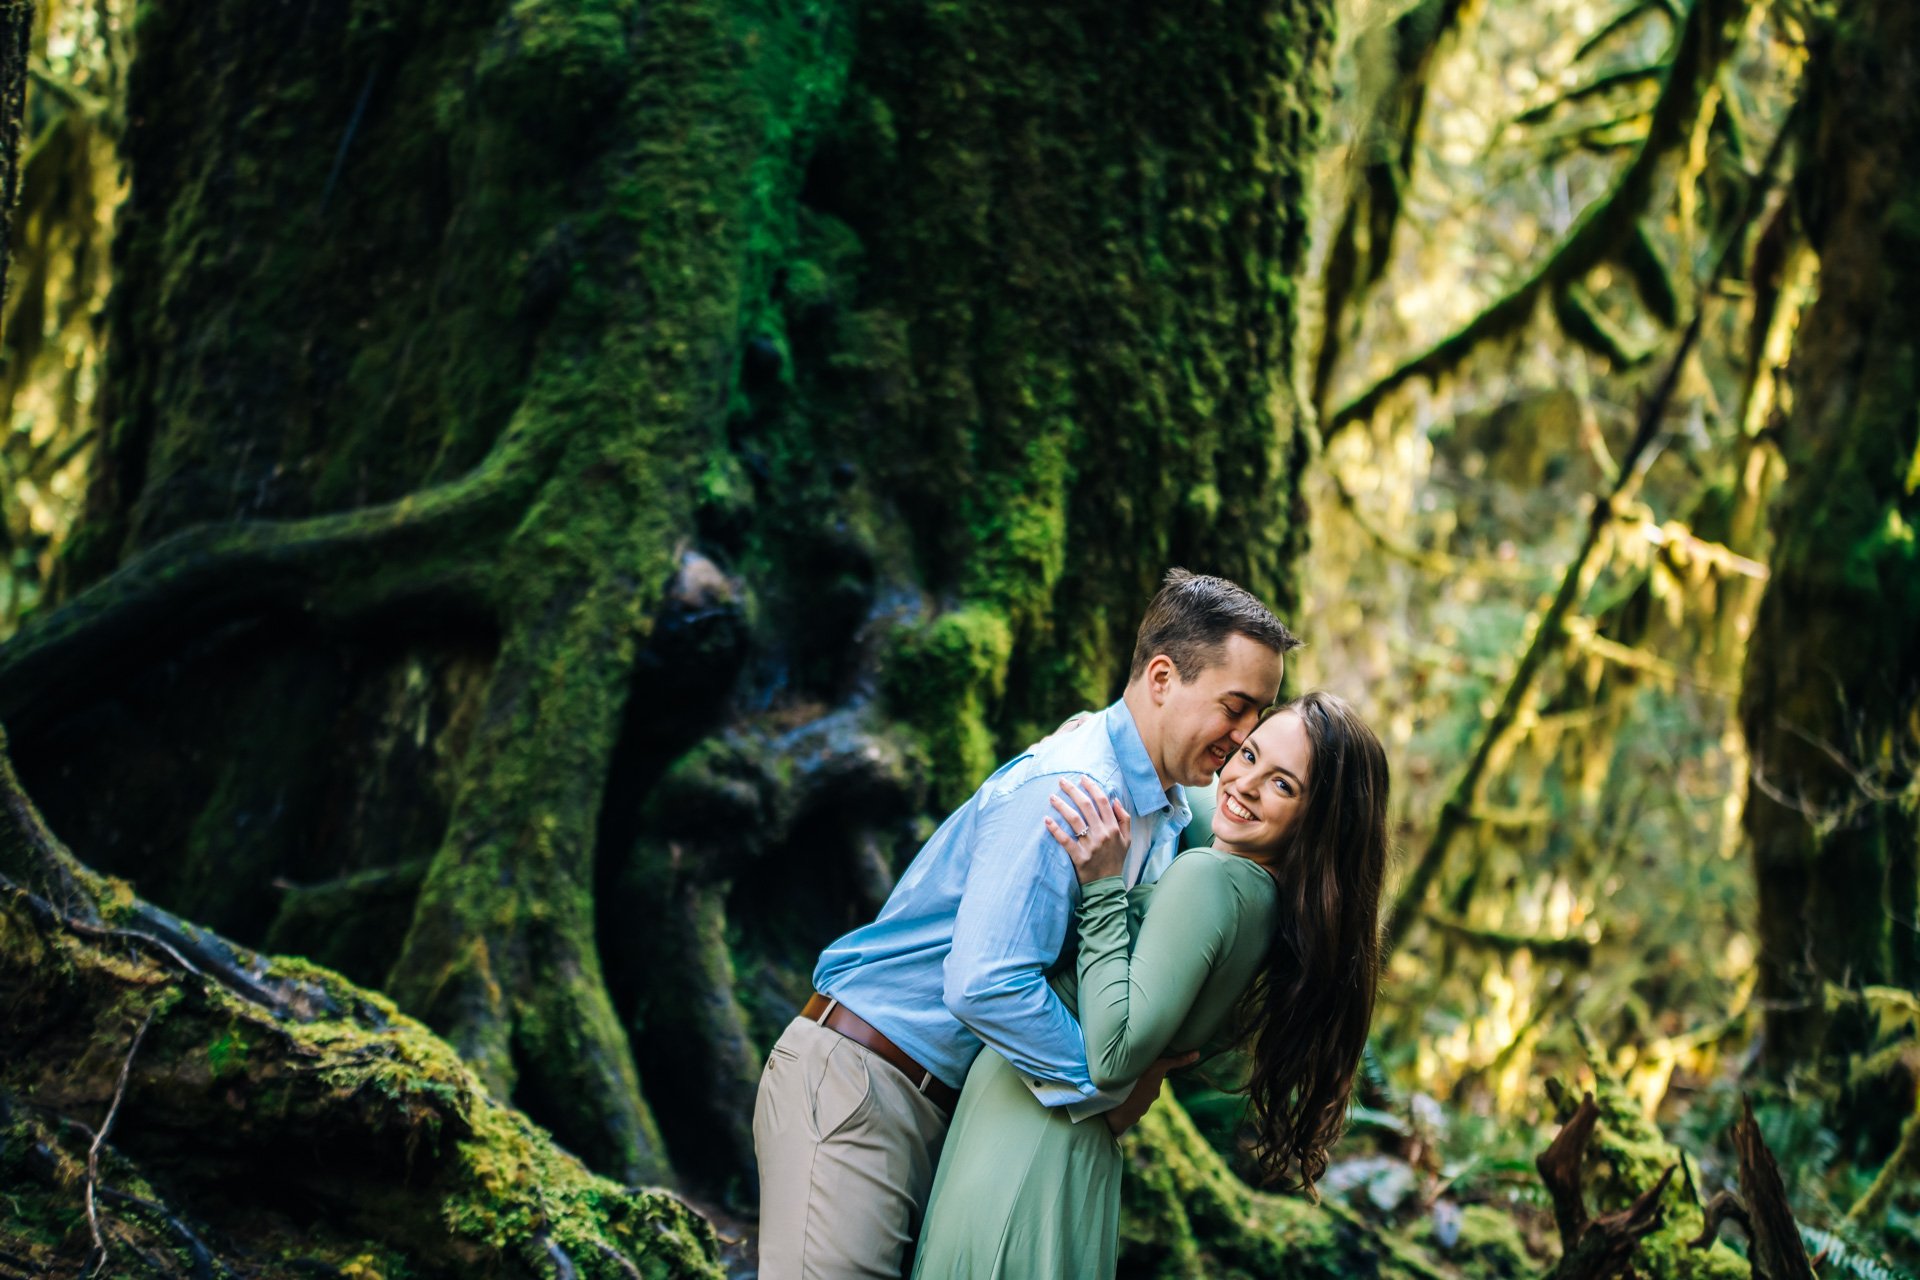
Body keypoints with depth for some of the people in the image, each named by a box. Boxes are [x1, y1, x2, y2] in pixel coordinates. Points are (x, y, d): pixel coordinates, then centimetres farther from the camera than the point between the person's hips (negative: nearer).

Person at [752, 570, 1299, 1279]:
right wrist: (1111, 1087, -18)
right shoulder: (1064, 788, -21)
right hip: (856, 1084, -9)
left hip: (947, 1106, 9)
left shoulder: (1173, 818, 11)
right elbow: (986, 985, -30)